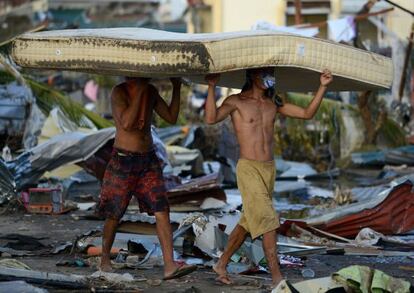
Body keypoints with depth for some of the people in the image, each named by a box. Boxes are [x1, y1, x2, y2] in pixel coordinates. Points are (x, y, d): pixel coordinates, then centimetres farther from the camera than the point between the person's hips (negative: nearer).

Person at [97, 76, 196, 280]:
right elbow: (127, 123, -25)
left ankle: (169, 265, -15)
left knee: (162, 211, -9)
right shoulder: (119, 92, -11)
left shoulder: (151, 92, 8)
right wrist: (140, 91, -23)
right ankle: (105, 259, 27)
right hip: (123, 161, -5)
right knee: (113, 215, 5)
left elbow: (171, 118, 9)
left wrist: (176, 88, 0)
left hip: (148, 160, 5)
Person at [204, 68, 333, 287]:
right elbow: (211, 119, -24)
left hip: (269, 170, 7)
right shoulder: (236, 101, -7)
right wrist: (211, 87, -32)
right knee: (268, 220, -14)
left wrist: (322, 87, 2)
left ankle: (221, 265, 27)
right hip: (248, 169, -7)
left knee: (249, 221, 14)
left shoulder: (273, 103, 10)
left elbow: (307, 114, 10)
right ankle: (277, 278, -14)